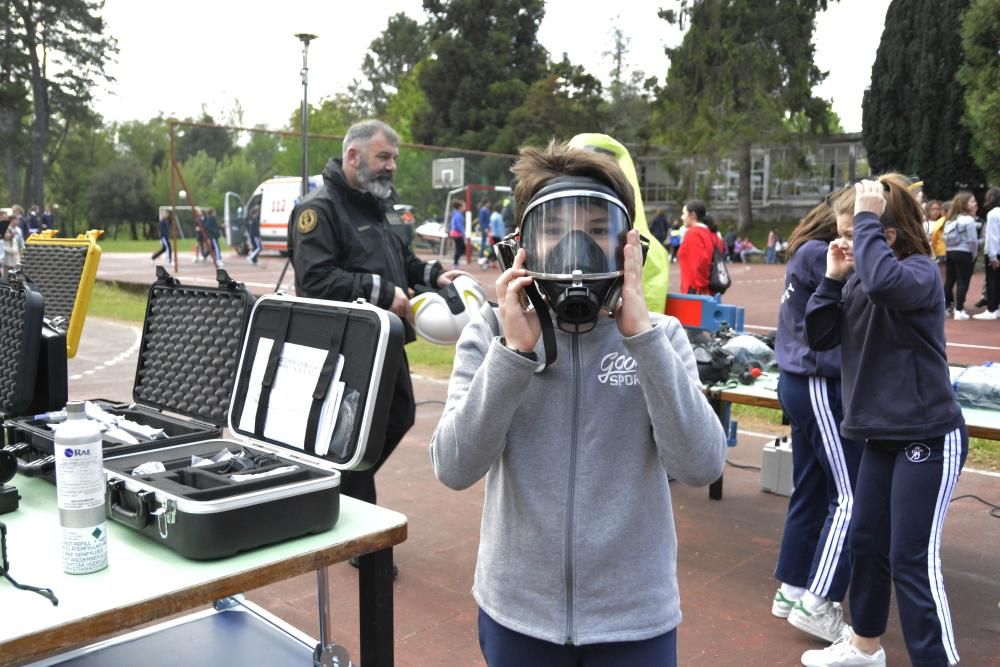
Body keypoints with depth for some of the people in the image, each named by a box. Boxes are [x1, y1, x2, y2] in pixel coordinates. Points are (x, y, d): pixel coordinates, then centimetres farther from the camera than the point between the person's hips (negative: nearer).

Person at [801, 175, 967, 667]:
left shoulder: (921, 272, -16)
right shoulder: (857, 280, 5)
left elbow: (884, 283, -40)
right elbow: (820, 337, 4)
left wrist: (868, 219, -28)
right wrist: (833, 278, -5)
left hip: (928, 437, -8)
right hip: (883, 434, 8)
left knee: (912, 559, -4)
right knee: (865, 541, 17)